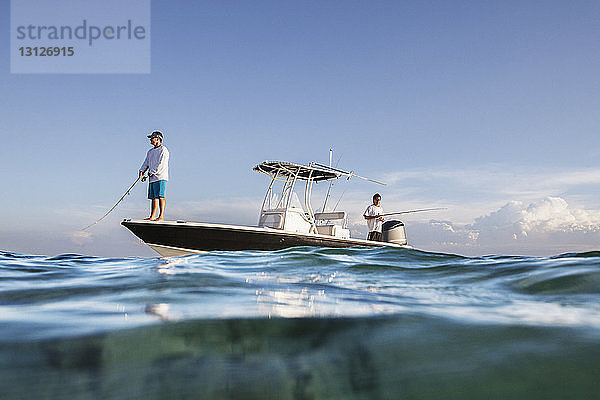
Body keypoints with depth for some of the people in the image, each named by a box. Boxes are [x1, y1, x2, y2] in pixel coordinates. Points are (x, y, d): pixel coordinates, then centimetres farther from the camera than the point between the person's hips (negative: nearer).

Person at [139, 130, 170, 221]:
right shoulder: (150, 152, 22)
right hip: (152, 179, 8)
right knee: (153, 197, 6)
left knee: (160, 196, -12)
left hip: (161, 177, -8)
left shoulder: (163, 150, -5)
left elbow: (161, 164, -14)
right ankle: (152, 217, 7)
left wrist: (152, 172, -15)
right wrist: (142, 171, 0)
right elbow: (146, 163, 17)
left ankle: (161, 216, -13)